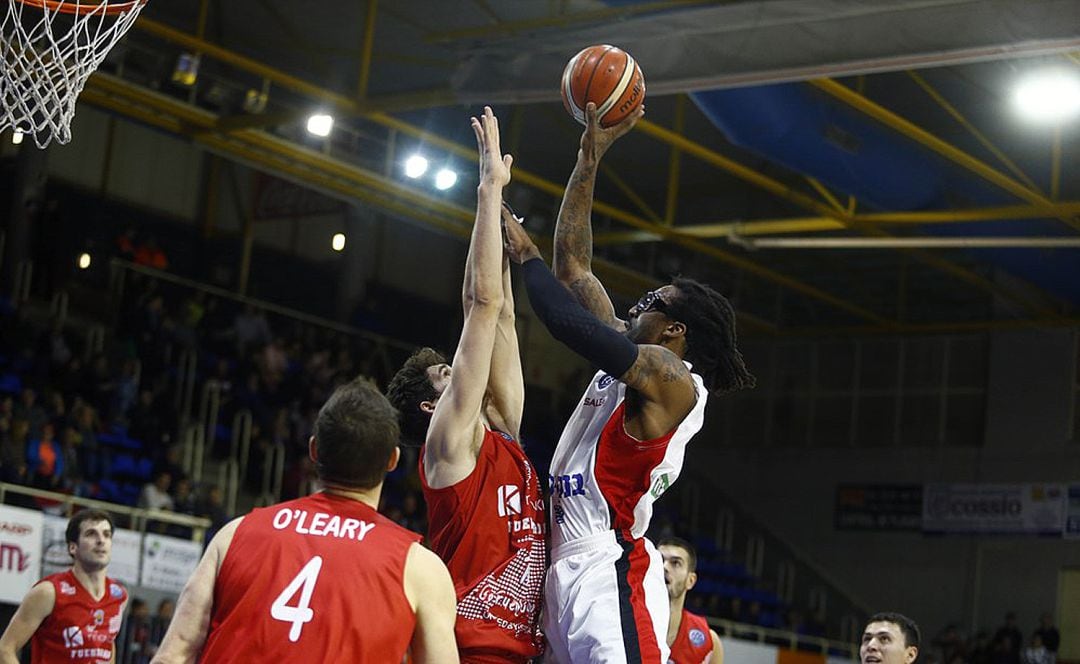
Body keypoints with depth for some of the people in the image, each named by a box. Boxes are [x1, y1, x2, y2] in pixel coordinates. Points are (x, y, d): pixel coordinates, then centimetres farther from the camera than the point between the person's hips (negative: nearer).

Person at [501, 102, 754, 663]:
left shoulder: (670, 378, -7)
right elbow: (573, 264, 22)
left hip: (608, 572, -9)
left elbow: (569, 322, -19)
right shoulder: (631, 356, 18)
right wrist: (588, 160, 21)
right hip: (571, 569, 9)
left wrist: (524, 254, -3)